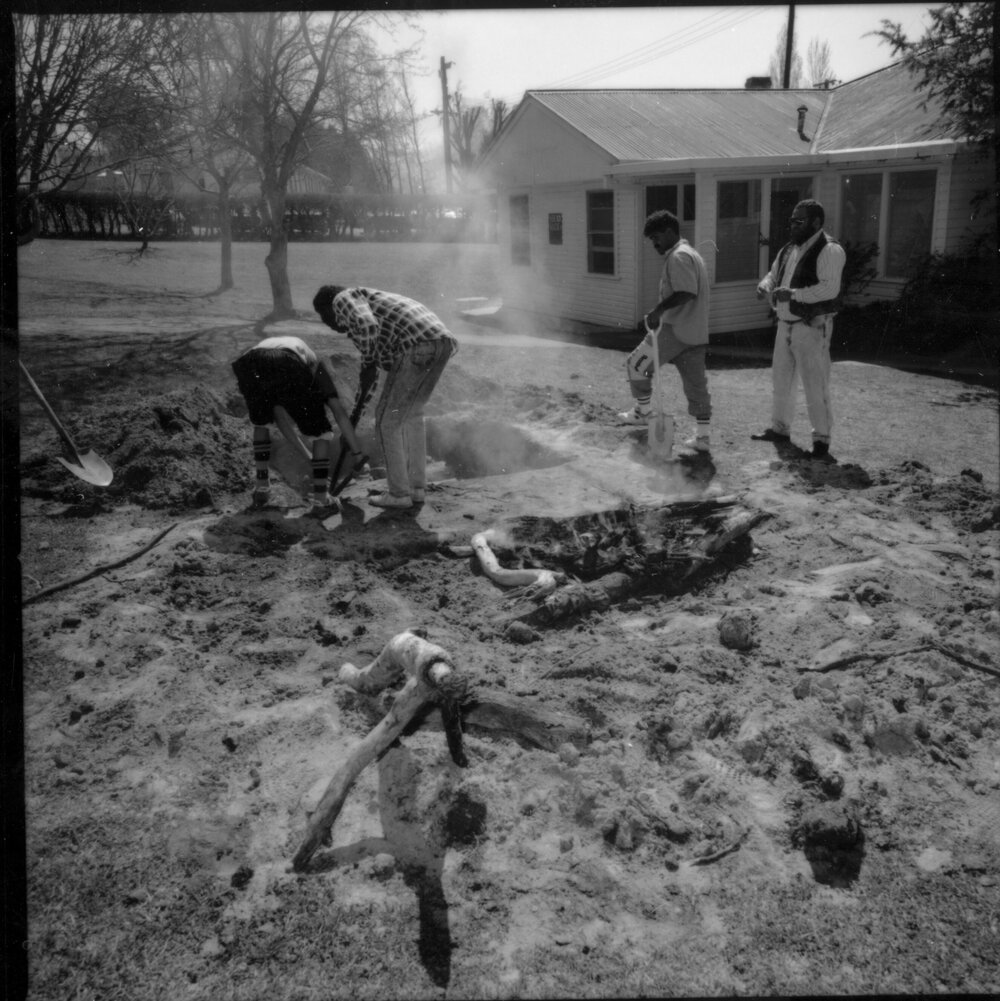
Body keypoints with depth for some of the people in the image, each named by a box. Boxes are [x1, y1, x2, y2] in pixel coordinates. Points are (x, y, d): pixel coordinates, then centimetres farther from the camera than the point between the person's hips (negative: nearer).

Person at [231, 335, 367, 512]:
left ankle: (261, 488, 36)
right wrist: (359, 454, 29)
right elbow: (339, 412, 26)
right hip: (286, 369, -4)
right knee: (320, 431, 19)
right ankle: (320, 498, 20)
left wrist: (307, 455, 50)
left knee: (260, 421, 36)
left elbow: (280, 417, 45)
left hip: (249, 366, 4)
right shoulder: (316, 364, 37)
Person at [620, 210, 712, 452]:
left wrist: (658, 309, -21)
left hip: (675, 330, -10)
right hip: (696, 333, 10)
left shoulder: (678, 256, -12)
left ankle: (642, 411, 19)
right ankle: (703, 436, 8)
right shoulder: (690, 253, 20)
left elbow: (686, 293, -24)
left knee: (636, 364, 7)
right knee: (696, 384, 8)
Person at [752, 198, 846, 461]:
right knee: (780, 380, 17)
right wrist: (765, 285, -2)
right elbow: (773, 274, 22)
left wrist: (792, 294, -30)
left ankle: (822, 441, 4)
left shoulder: (829, 250, -14)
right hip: (786, 324, 8)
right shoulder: (788, 249, 12)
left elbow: (829, 288, -25)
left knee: (815, 386, -5)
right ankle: (780, 429, 33)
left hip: (812, 327, -8)